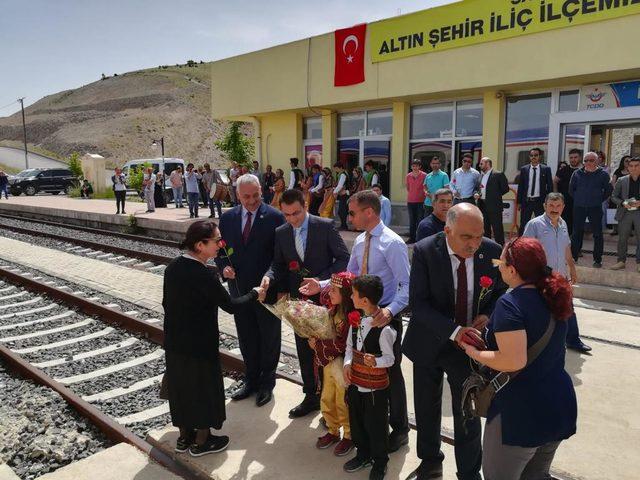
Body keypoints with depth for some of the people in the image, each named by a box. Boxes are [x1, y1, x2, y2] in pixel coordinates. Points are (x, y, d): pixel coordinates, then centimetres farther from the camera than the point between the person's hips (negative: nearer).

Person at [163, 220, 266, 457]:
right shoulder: (204, 274, -25)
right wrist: (255, 293, -3)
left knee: (181, 384, 20)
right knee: (204, 387, 12)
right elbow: (230, 305, -18)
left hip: (174, 341, 7)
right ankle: (201, 442, 28)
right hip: (200, 344, -7)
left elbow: (166, 303, 7)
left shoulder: (172, 267, -2)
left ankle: (184, 436, 37)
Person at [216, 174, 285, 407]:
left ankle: (266, 383, 30)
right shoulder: (227, 218, 2)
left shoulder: (274, 217, -11)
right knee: (246, 338, 17)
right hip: (239, 289, 4)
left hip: (267, 289, -4)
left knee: (269, 339, 12)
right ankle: (251, 379, 36)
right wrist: (224, 267, -10)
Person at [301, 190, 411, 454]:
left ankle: (399, 429, 28)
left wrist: (389, 311, -37)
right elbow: (349, 277, 12)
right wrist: (321, 286, -1)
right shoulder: (360, 241, 6)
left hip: (386, 316, -7)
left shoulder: (392, 243, -18)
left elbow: (406, 286, -22)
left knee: (391, 373, 8)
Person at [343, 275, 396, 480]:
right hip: (355, 382, 7)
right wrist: (347, 364, -7)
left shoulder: (384, 328, -25)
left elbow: (390, 358, -17)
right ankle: (363, 454, 45)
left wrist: (375, 361, -35)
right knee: (356, 421, 22)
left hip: (375, 386, -7)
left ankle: (380, 461, 34)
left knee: (376, 424, 11)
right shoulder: (355, 319, -4)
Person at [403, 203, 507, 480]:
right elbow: (417, 302, -21)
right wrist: (454, 330, -32)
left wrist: (487, 315, -17)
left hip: (469, 343, 0)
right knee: (426, 408, 19)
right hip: (430, 342, 0)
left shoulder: (492, 251, -13)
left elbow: (500, 291, 3)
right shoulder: (425, 251, -19)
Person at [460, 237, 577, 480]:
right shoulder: (554, 296, 3)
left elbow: (514, 361, -31)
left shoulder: (510, 304, -22)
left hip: (522, 411, -8)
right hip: (560, 405, 8)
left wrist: (474, 353, -15)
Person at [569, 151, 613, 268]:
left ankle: (597, 260, 9)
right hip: (579, 207, 2)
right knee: (577, 233, 7)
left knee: (597, 234, 2)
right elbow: (571, 189, 14)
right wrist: (578, 198, 8)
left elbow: (608, 190, 6)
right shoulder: (577, 174, 4)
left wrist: (599, 200, 1)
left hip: (595, 208, -2)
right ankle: (573, 257, 16)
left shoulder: (603, 174, 0)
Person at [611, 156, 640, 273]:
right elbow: (614, 196, 5)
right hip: (625, 213, 1)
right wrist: (623, 203, -13)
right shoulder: (622, 181, 3)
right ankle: (621, 261, 18)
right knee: (622, 238, 7)